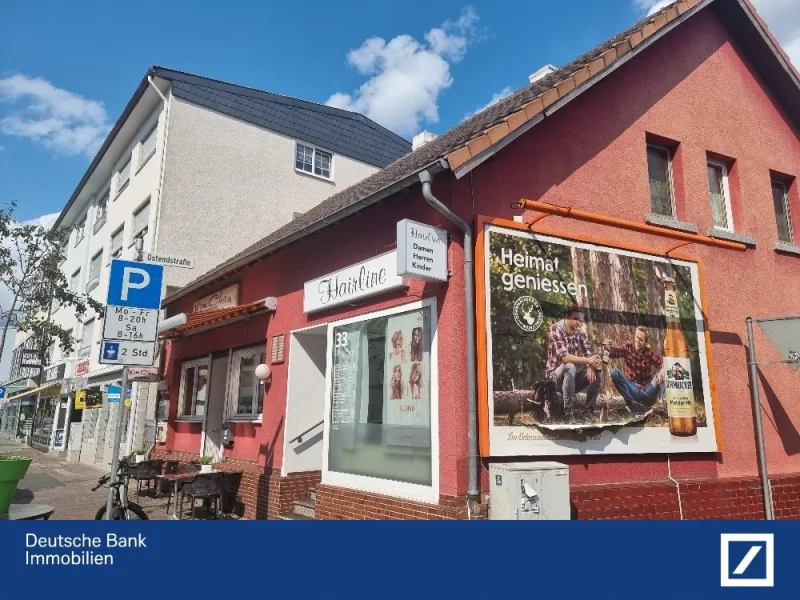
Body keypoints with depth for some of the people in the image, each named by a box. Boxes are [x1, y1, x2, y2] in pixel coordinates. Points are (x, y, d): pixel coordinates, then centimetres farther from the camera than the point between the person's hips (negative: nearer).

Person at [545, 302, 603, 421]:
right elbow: (564, 357, -29)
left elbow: (589, 354, -5)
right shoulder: (556, 330, -17)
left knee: (597, 372, -12)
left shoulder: (581, 333, 1)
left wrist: (590, 367, -28)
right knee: (570, 367, -35)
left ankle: (589, 409, -4)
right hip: (556, 375, -6)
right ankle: (569, 410, -27)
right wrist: (587, 360, -38)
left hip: (573, 376, 6)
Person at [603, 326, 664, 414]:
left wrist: (662, 370, -37)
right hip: (631, 387, 1)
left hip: (646, 388, -1)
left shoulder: (649, 353, -1)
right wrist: (609, 347, -44)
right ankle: (633, 403, -30)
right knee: (614, 372, -25)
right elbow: (615, 351, -20)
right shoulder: (628, 348, -2)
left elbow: (661, 363, -13)